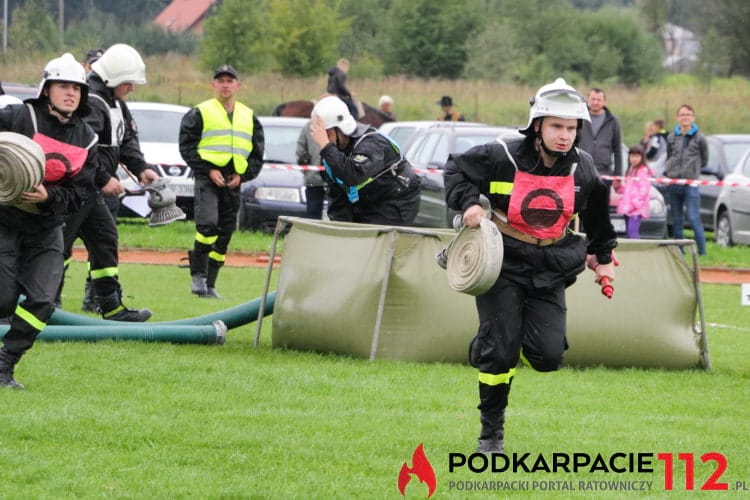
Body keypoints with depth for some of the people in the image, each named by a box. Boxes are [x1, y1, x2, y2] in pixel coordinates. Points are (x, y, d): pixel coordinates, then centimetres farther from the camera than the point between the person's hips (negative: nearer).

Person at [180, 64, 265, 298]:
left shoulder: (249, 117, 15)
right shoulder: (199, 114, 2)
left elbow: (257, 154, 17)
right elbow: (187, 147, -2)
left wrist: (243, 175, 1)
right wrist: (208, 170, -12)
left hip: (233, 182, 5)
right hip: (207, 178, -5)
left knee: (224, 235, 5)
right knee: (208, 224, -23)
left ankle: (210, 284, 12)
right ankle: (197, 275, -14)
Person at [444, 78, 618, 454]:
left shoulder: (582, 170, -2)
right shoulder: (501, 158, -14)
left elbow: (597, 216, 17)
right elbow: (456, 170, 1)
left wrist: (603, 258, 25)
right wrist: (468, 202, -16)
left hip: (550, 270, 3)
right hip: (503, 264, -3)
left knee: (548, 356, -10)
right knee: (500, 351, -10)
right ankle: (491, 432, 10)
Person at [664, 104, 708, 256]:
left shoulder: (699, 138, -1)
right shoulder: (671, 137, 10)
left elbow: (704, 160, 8)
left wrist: (693, 171, 4)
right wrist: (667, 172, 7)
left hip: (691, 183, -4)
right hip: (673, 182, 4)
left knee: (693, 218, -11)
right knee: (676, 220, 9)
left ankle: (702, 250, -6)